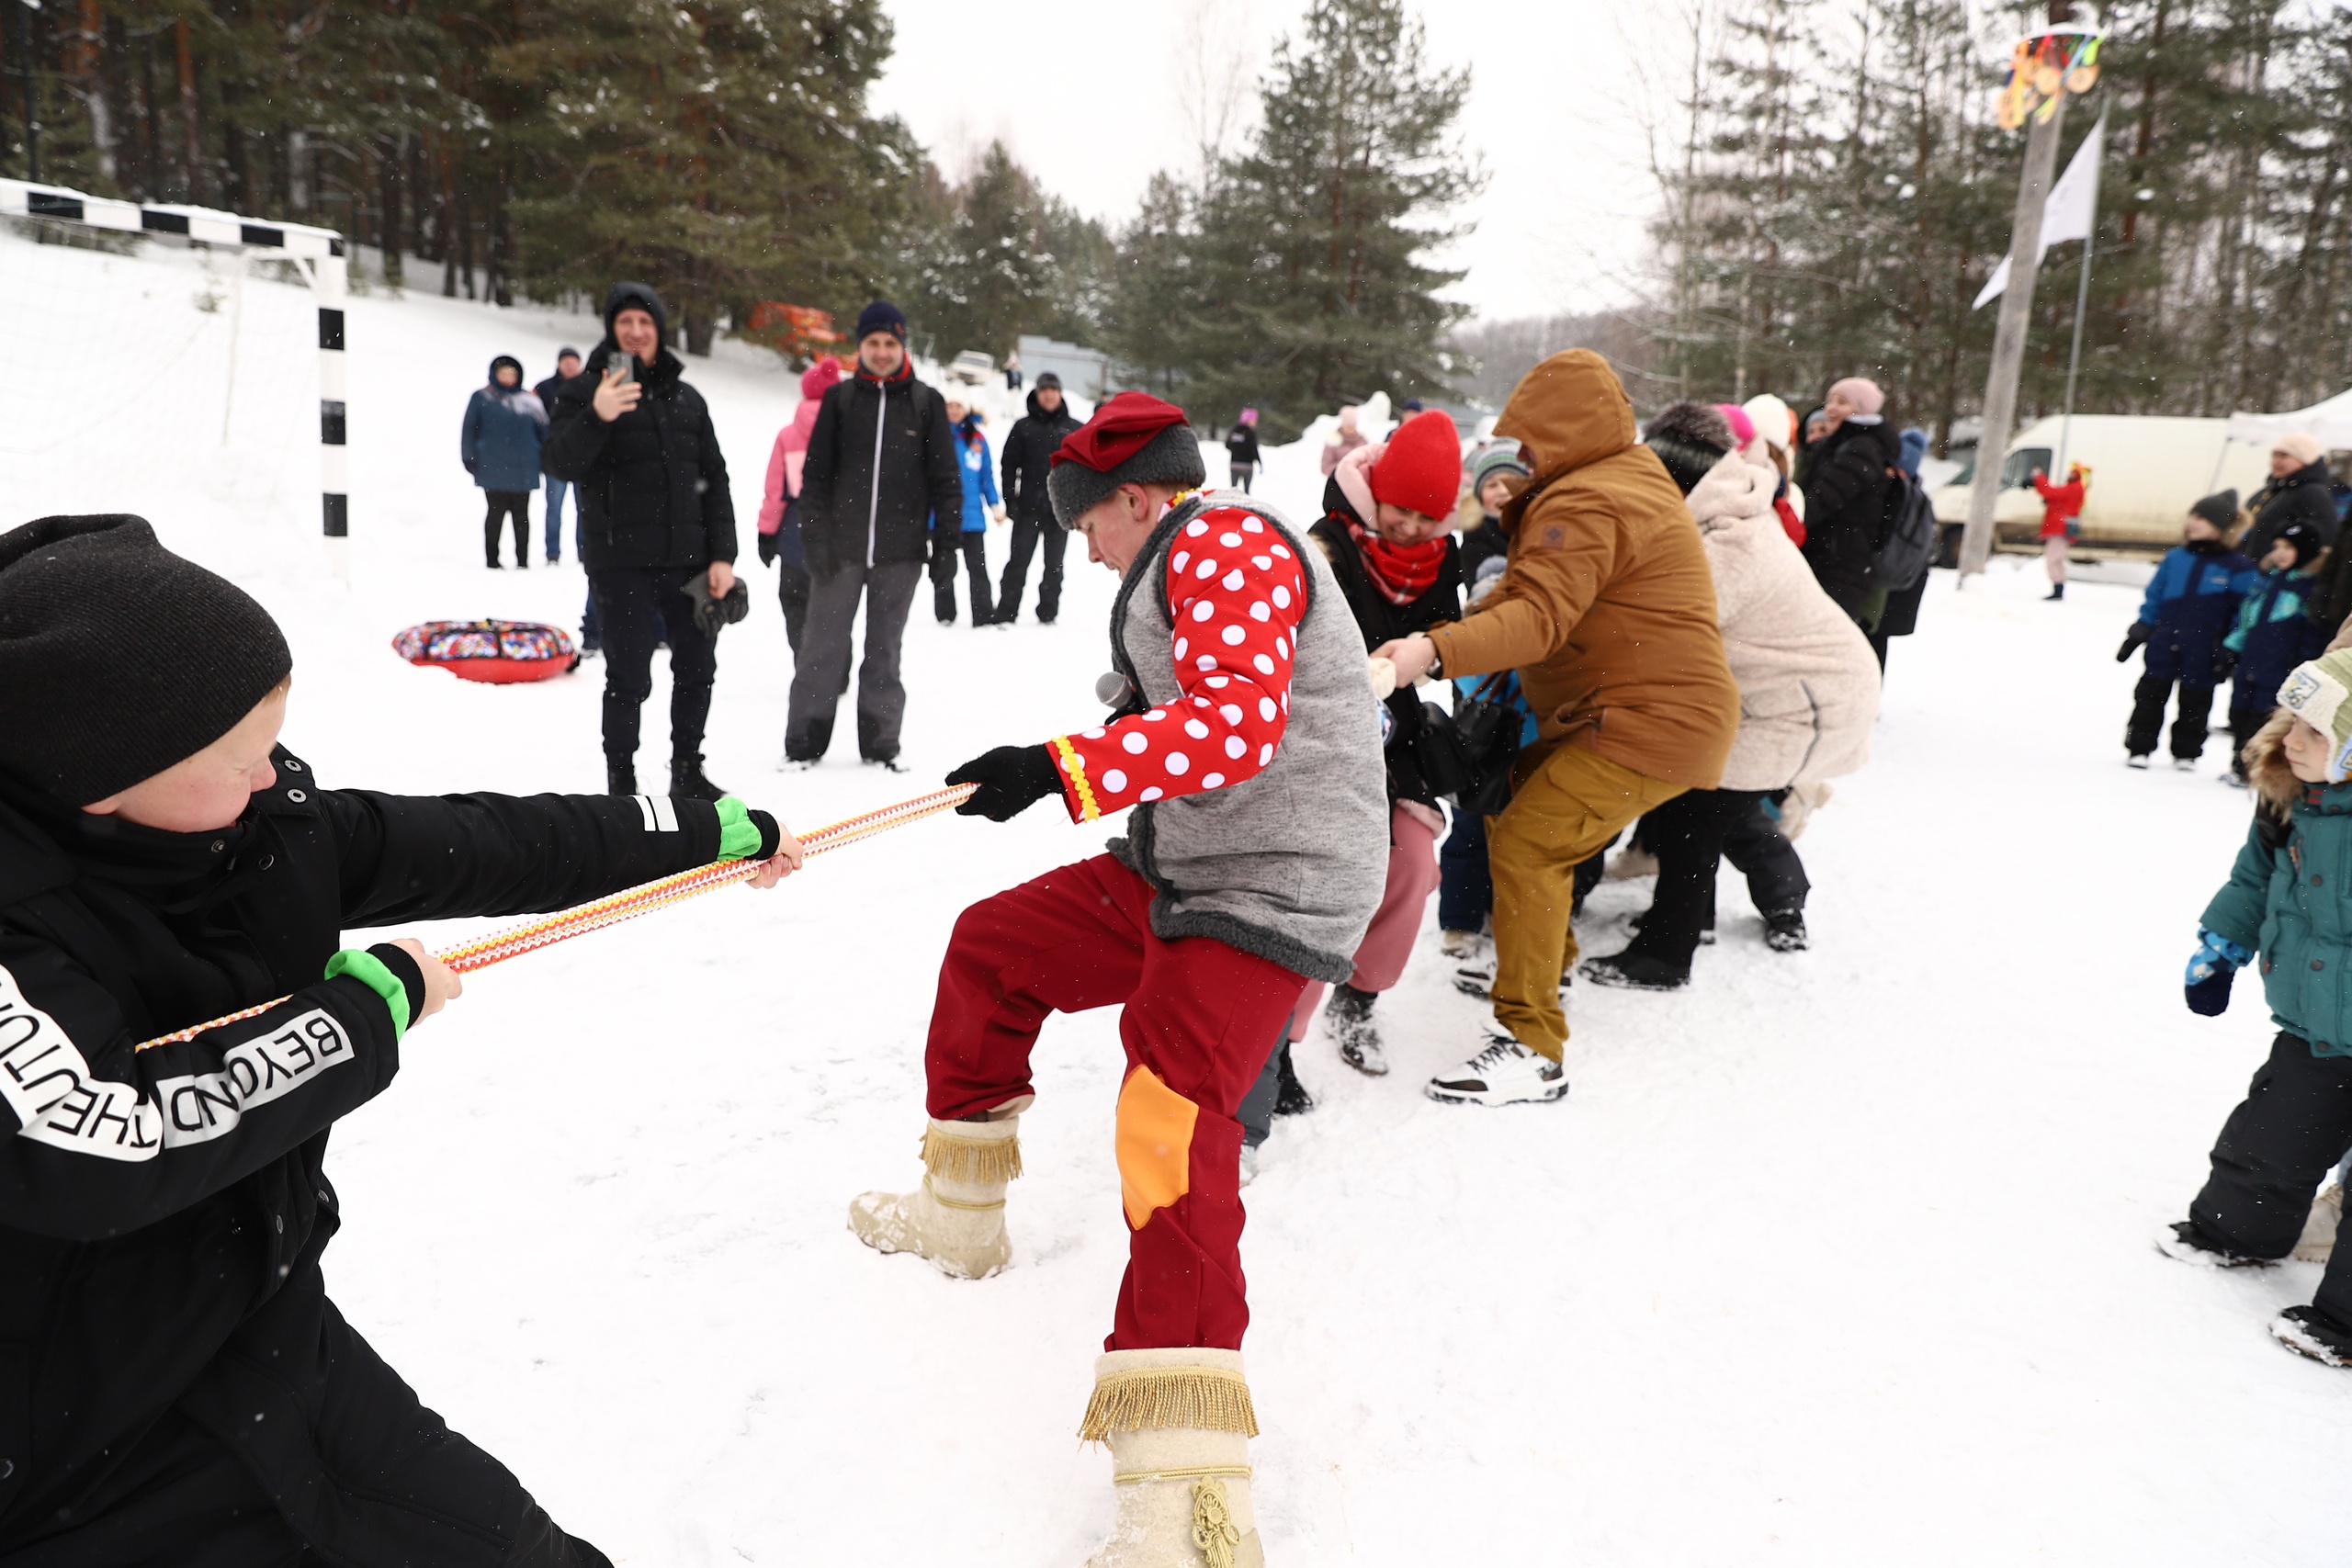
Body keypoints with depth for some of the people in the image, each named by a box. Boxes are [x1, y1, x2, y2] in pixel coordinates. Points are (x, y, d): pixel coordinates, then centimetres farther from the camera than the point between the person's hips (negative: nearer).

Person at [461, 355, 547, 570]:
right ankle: (492, 558, 10)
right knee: (496, 513, 2)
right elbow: (469, 429, 4)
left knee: (521, 516, 6)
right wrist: (469, 458, 0)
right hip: (493, 470, -2)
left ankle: (522, 560, 11)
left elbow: (543, 431, 12)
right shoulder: (481, 399, 4)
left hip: (522, 470, 2)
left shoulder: (529, 400, 10)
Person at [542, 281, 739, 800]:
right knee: (628, 678, -2)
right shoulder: (586, 391, 0)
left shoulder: (686, 398, 14)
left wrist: (722, 555, 4)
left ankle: (687, 771, 27)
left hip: (686, 559, 5)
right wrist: (597, 417, -31)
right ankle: (621, 784, 11)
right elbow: (561, 464, -12)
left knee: (697, 668, 11)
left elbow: (714, 480, 13)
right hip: (620, 563, -5)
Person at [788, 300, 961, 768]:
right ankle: (804, 743, 12)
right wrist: (815, 538, -5)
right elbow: (815, 474, 3)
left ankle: (881, 743, 17)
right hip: (840, 548, 0)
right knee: (823, 646, 3)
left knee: (885, 649, 8)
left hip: (900, 552, 0)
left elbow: (945, 477, 6)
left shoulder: (926, 403, 6)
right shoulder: (839, 399, 5)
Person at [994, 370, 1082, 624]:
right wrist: (1010, 500, -5)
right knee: (1018, 562, -1)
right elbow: (1009, 464, 3)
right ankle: (1006, 614, 1)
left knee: (1054, 565, 7)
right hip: (1028, 508, -1)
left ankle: (1048, 614, 15)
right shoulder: (1023, 427, 4)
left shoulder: (1074, 429, 7)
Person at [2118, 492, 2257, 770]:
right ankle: (2139, 747, 14)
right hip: (2163, 646, 2)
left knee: (2195, 703, 9)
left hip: (2202, 654, -2)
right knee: (2150, 695, 6)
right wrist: (2138, 633, 4)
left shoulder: (2237, 567, -5)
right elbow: (2153, 598, 8)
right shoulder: (2175, 558, 3)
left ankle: (2186, 753, 22)